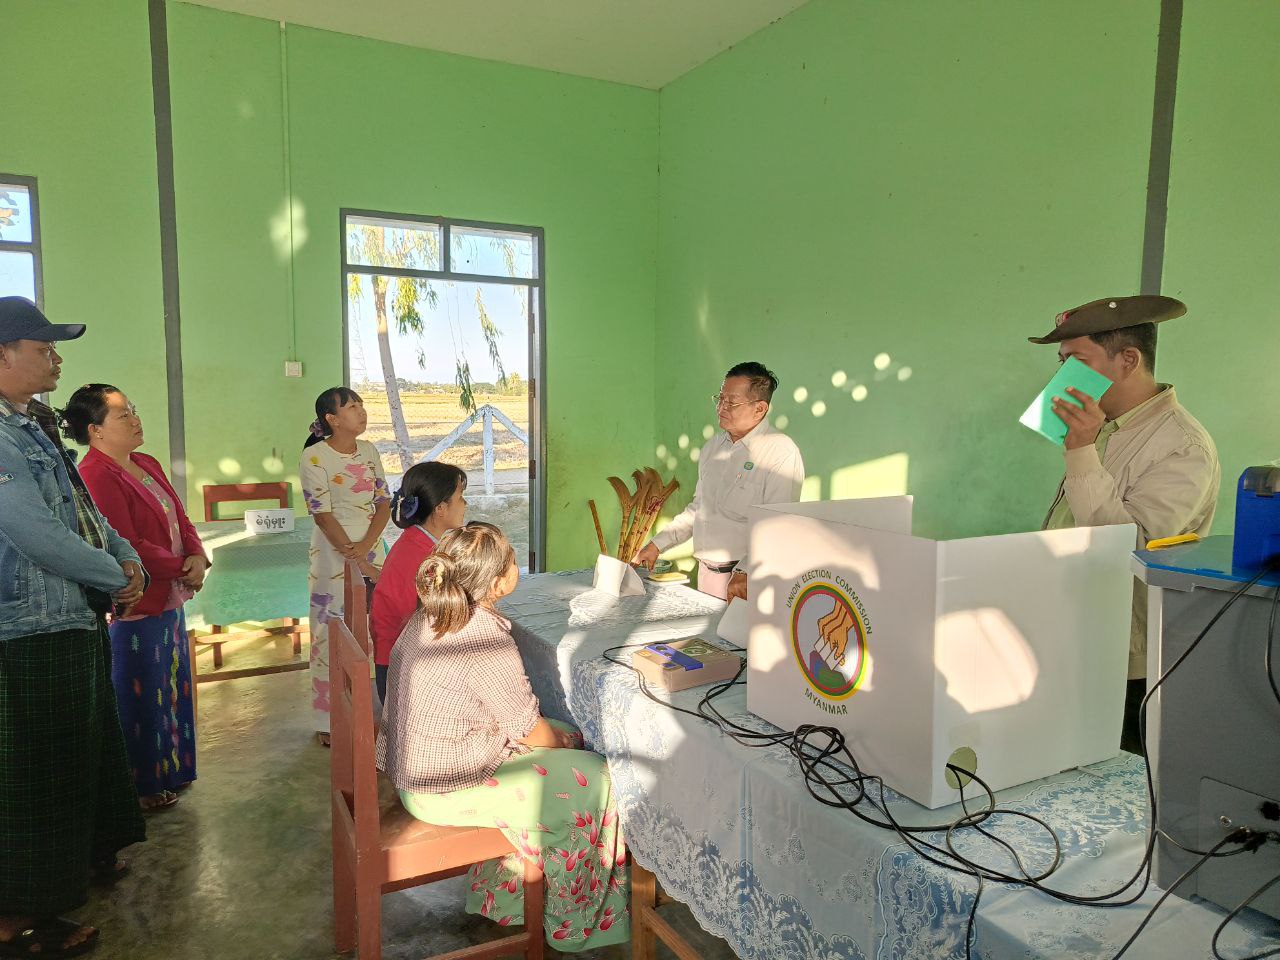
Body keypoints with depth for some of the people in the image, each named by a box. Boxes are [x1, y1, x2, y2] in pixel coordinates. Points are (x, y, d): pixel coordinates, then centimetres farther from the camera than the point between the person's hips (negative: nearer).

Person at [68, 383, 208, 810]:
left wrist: (197, 557, -6)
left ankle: (167, 771, 35)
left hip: (168, 600, 9)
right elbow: (128, 547, -23)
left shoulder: (147, 465, 10)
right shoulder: (96, 477, -19)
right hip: (133, 607, -9)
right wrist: (182, 567, -13)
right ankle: (141, 787, 22)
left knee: (168, 690, 19)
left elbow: (180, 519, 12)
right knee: (140, 697, 6)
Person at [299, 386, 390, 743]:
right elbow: (323, 516, -13)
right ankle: (330, 721, 15)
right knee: (333, 633, 1)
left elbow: (384, 503, 5)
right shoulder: (314, 457, -9)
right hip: (333, 552, -5)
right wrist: (358, 562, -16)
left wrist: (365, 546, -11)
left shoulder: (369, 451, 7)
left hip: (371, 547, 5)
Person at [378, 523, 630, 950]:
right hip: (446, 790, -9)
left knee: (566, 738, 18)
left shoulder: (429, 616, -1)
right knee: (592, 776, 2)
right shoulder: (487, 641, -28)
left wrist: (557, 734, 10)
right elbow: (529, 730, -17)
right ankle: (569, 920, 23)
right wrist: (562, 740, 5)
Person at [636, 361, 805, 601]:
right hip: (706, 573, 7)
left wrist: (745, 573, -30)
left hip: (748, 581, -6)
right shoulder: (713, 446, 13)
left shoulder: (781, 452, -12)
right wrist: (657, 544, 14)